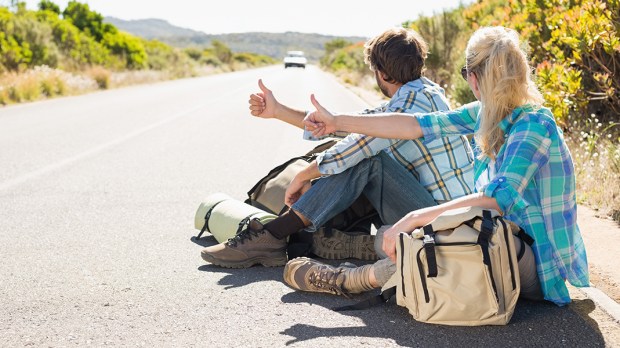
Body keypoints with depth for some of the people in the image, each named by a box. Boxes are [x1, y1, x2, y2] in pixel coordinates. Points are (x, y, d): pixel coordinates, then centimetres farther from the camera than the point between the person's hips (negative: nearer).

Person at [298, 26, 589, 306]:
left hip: (538, 263, -7)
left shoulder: (534, 125, -23)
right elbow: (415, 125, 2)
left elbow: (499, 198, -34)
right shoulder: (485, 113, 1)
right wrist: (338, 122, 4)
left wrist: (415, 218, -35)